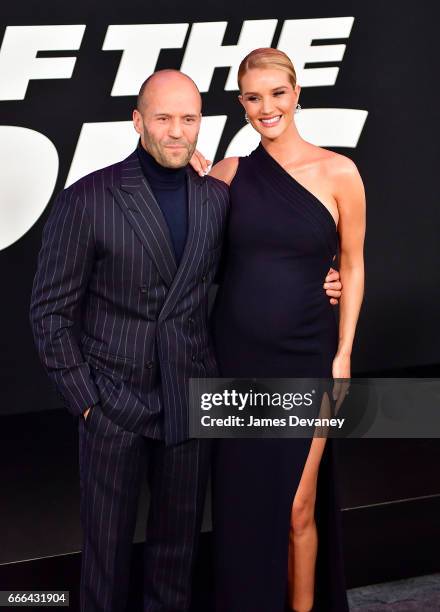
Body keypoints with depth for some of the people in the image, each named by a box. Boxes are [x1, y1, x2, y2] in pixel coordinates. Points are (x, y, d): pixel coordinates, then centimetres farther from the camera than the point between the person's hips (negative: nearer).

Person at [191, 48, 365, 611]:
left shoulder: (338, 173, -5)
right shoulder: (229, 174, 1)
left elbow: (352, 266, 2)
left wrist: (343, 354, -2)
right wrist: (187, 164, 0)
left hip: (305, 359, -2)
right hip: (236, 356, 2)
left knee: (297, 508, 4)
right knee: (243, 503, 11)